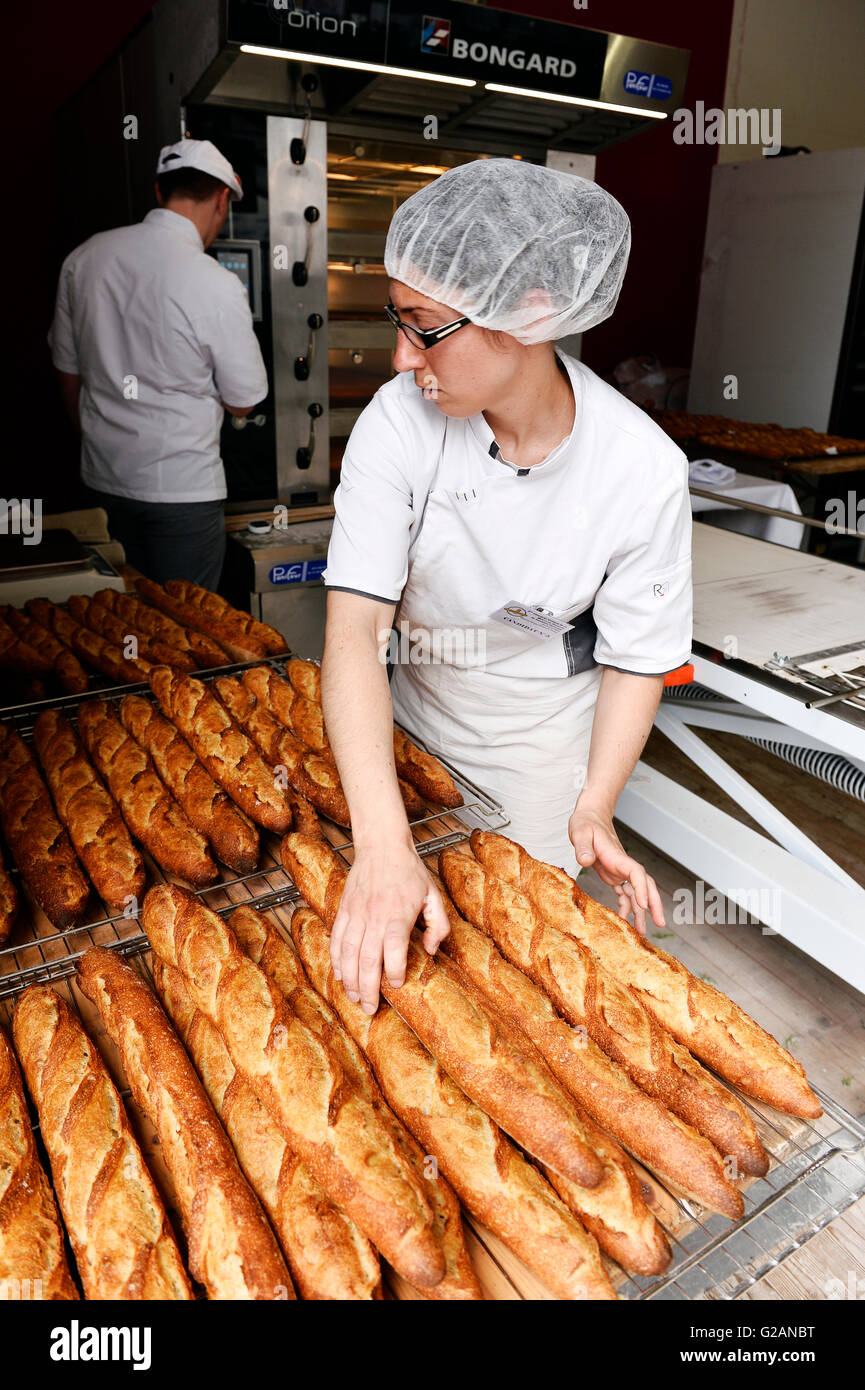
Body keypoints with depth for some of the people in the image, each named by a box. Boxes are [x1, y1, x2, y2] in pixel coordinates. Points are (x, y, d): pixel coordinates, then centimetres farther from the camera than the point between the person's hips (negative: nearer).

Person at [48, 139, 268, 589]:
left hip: (101, 479, 6)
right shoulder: (216, 285, -17)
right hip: (182, 487, -6)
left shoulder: (82, 259, 1)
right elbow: (242, 402, -8)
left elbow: (67, 371, 12)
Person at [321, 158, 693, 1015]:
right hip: (410, 728, 2)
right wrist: (382, 843, -40)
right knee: (394, 937, 21)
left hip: (545, 754, -1)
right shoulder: (399, 420, -22)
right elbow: (354, 623, -29)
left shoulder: (644, 469, -23)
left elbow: (636, 660, -12)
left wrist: (594, 807, -26)